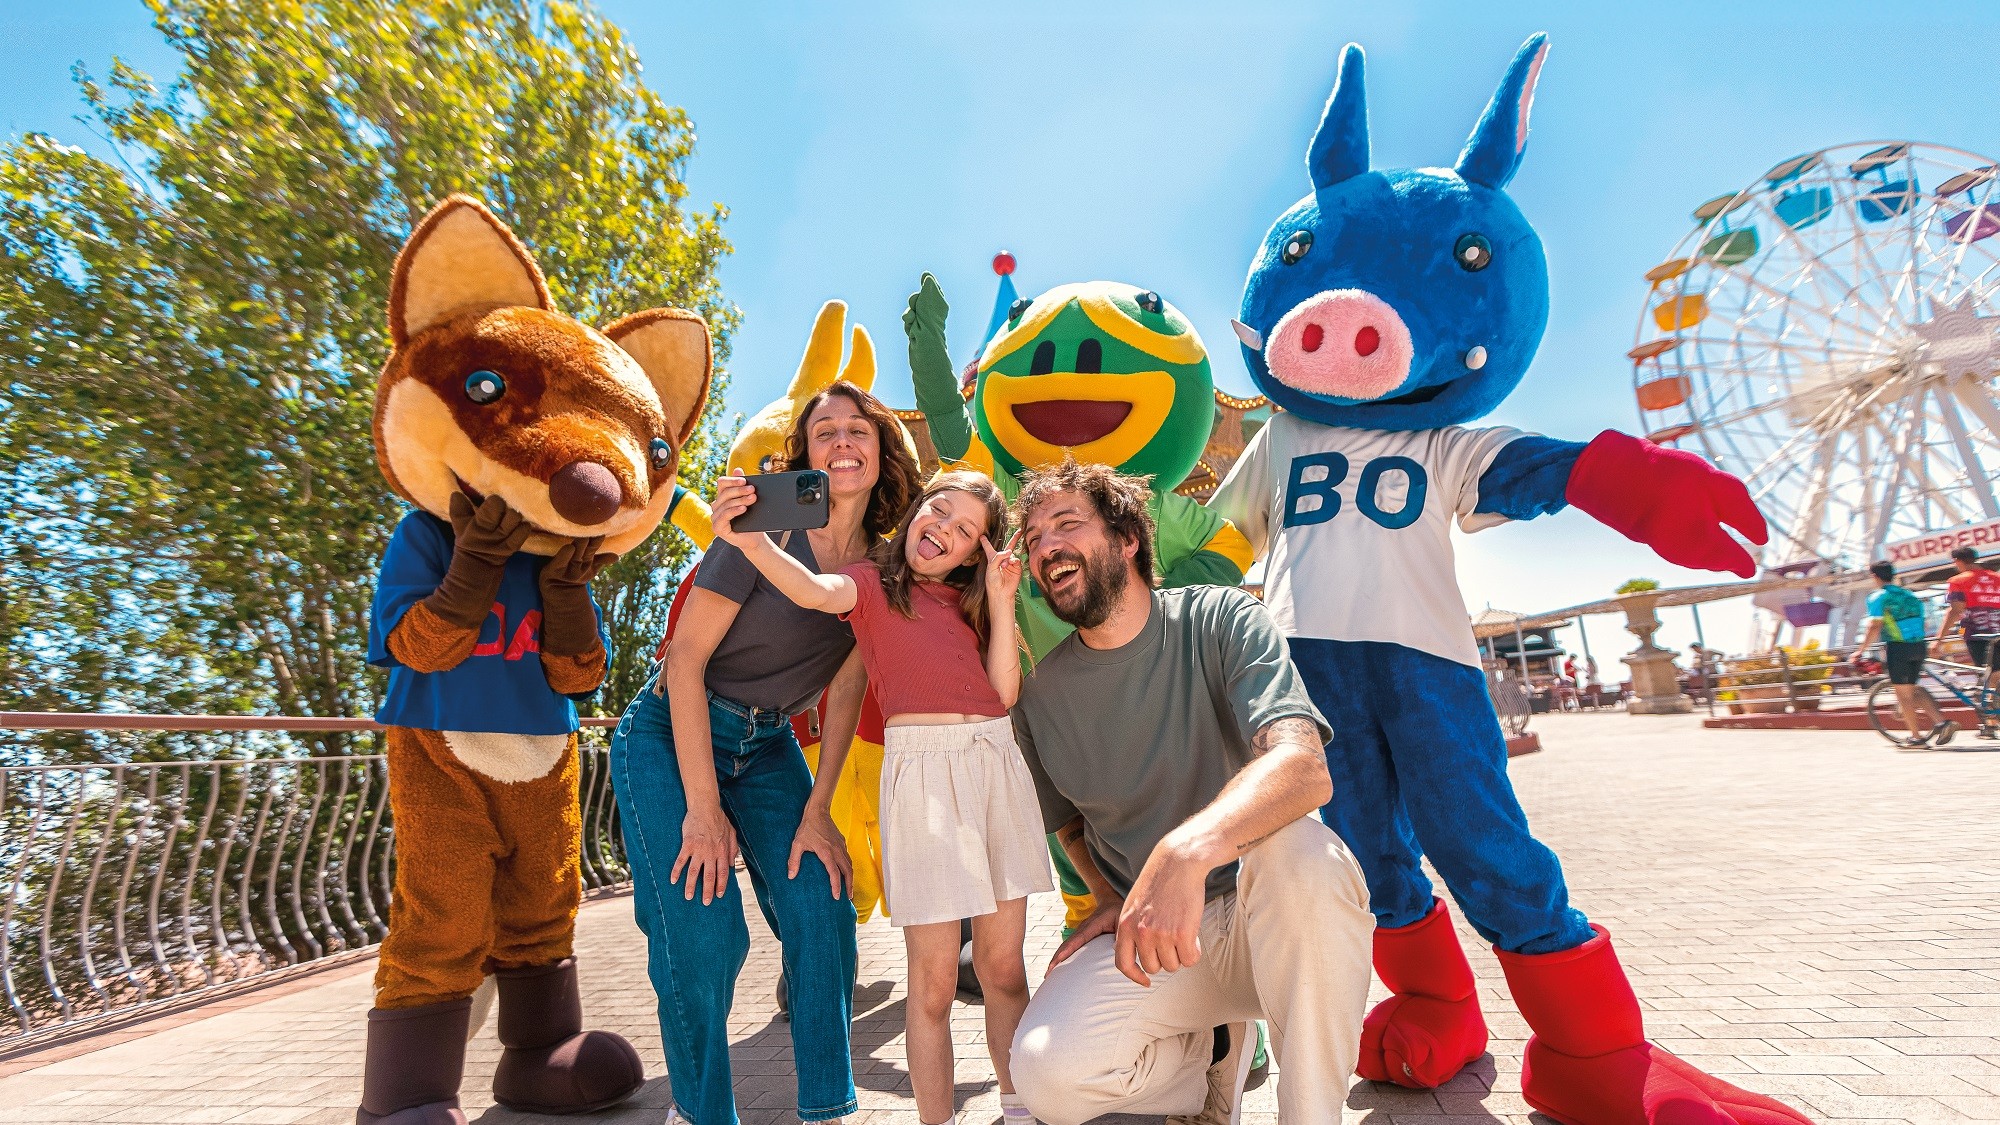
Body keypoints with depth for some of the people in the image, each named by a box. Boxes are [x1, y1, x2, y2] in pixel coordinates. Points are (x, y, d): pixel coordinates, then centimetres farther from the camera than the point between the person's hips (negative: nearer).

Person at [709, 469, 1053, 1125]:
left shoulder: (969, 600, 19)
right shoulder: (874, 582, 7)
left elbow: (1004, 691, 6)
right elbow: (816, 591, -18)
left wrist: (1001, 600, 3)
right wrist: (751, 538, -36)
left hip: (998, 765, 5)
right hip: (922, 769, -4)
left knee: (1003, 966, 12)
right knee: (934, 978, 0)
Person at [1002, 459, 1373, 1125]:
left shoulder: (1219, 621, -11)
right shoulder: (1041, 696, 0)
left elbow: (1305, 768, -28)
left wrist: (1185, 853, -45)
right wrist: (1113, 902, -3)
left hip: (1264, 917, -2)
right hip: (1141, 936, 3)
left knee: (1301, 852, -36)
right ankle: (1214, 1047, 8)